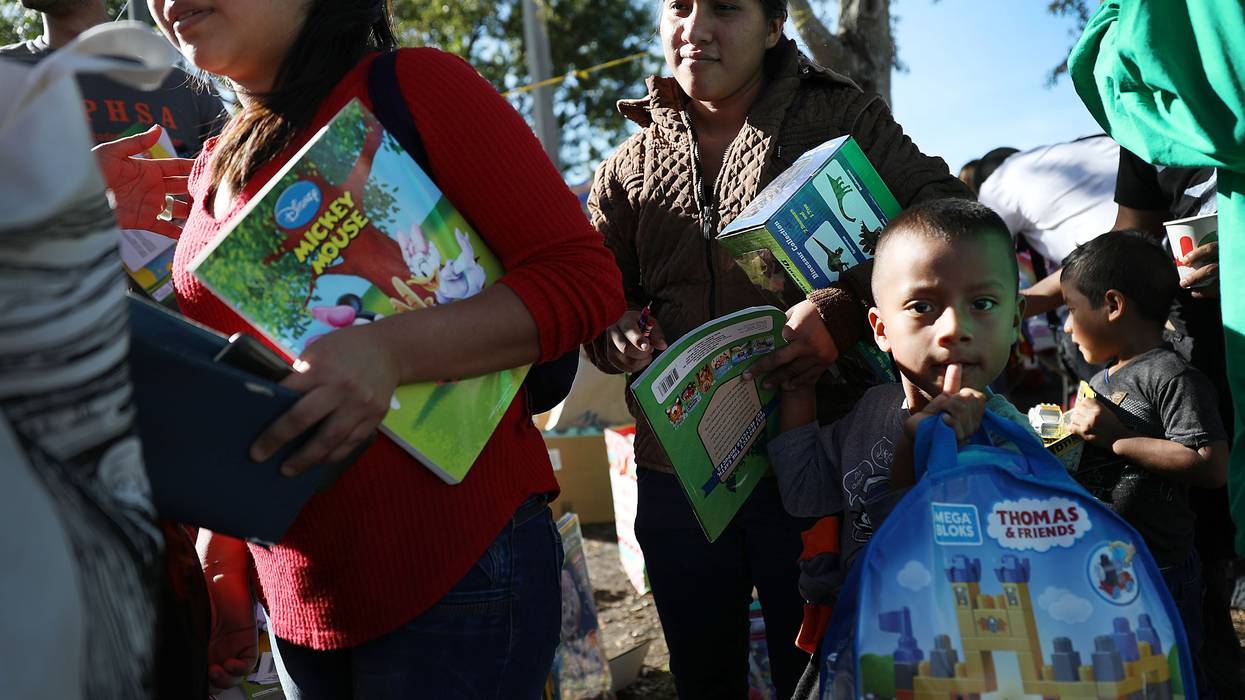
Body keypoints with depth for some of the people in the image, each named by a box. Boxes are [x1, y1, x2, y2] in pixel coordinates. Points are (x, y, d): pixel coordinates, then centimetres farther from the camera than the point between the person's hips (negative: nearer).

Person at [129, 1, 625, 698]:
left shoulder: (418, 85, -8)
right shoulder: (216, 168, 12)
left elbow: (585, 275, -15)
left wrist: (390, 350, -29)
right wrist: (222, 570, 14)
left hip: (452, 563, -7)